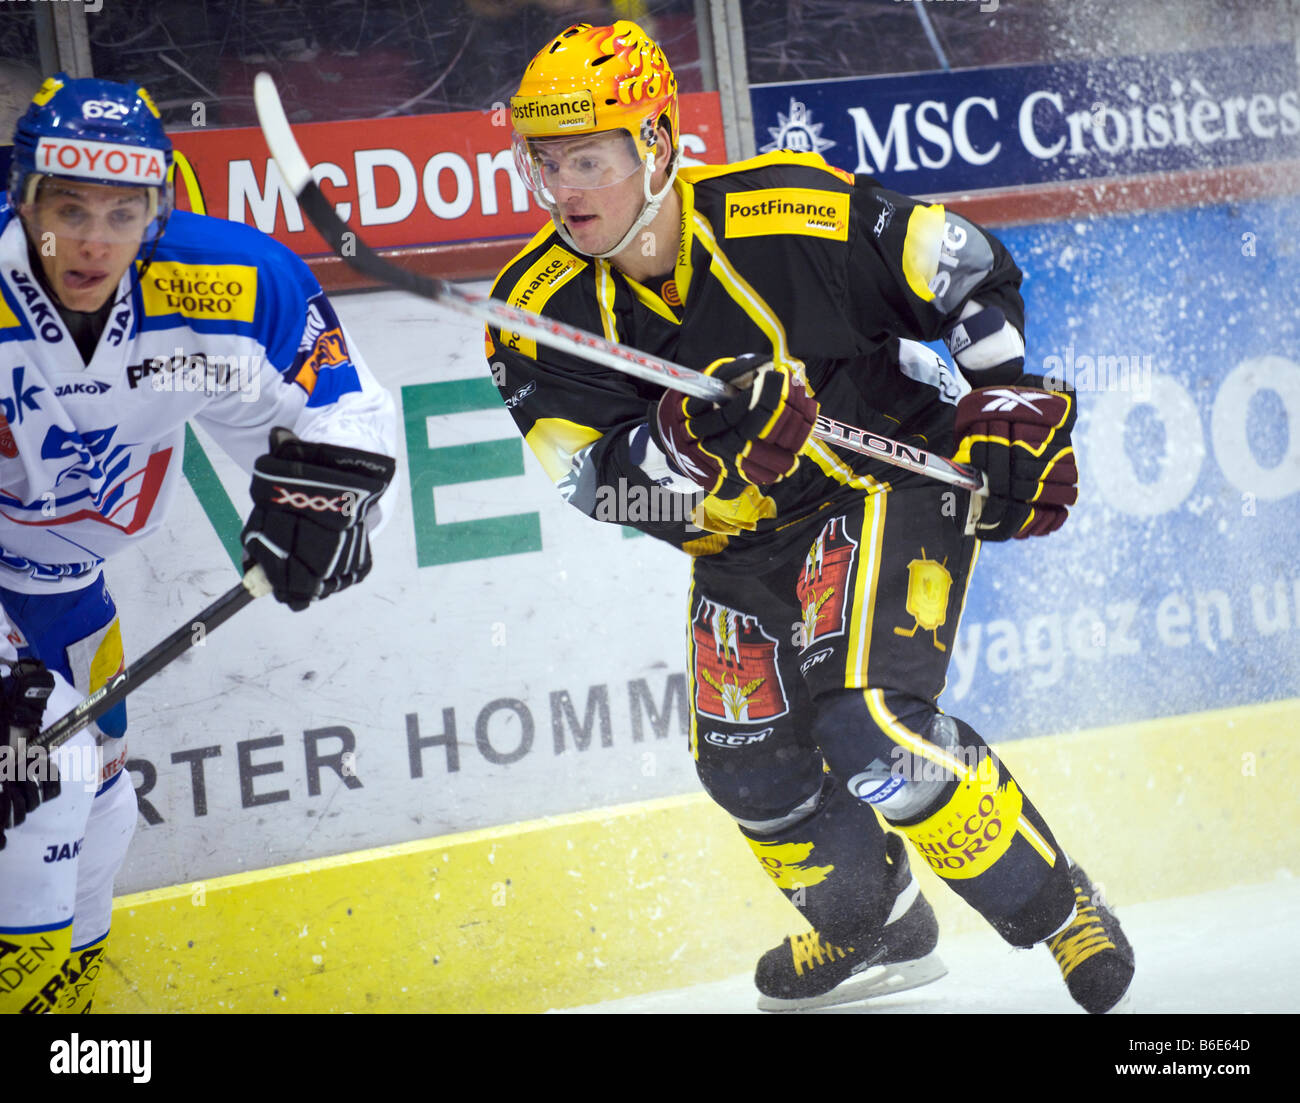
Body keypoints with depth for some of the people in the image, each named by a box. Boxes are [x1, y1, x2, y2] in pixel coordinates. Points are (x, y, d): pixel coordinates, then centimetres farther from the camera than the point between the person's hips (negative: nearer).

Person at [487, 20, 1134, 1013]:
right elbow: (599, 478, -20)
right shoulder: (542, 310, -15)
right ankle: (876, 929, 39)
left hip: (896, 468, -6)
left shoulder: (791, 210, -24)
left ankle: (1063, 914, -4)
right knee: (750, 762, 11)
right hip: (745, 534, 6)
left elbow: (967, 267, -11)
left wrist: (1012, 408, -15)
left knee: (866, 727, -23)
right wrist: (700, 437, -39)